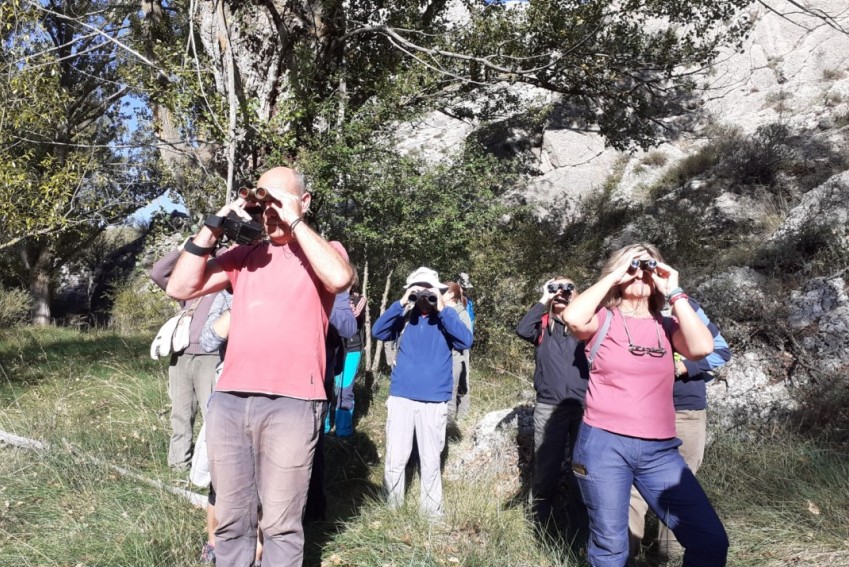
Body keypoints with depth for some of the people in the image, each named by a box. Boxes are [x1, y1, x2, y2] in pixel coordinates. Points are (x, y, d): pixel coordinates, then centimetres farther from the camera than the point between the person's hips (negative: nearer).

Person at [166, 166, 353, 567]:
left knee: (280, 523, 4)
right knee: (230, 519, 13)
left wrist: (294, 222, -10)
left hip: (291, 404, -4)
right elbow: (180, 288, 9)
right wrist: (212, 229, 2)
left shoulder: (321, 249, 7)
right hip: (229, 400, 4)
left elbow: (339, 278, -18)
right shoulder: (244, 255, 17)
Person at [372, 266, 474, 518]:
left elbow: (466, 341, -12)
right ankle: (391, 509, 19)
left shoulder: (445, 319, 5)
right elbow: (377, 332, -8)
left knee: (431, 461, 7)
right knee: (395, 459, 3)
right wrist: (401, 303, -15)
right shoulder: (404, 317, 8)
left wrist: (442, 309, -17)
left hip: (434, 400, -1)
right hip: (401, 397, 1)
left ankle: (431, 511, 21)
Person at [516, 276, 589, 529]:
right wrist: (544, 301, -6)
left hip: (582, 405, 0)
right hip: (549, 406, 0)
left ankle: (580, 522, 21)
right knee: (545, 467, 6)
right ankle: (541, 521, 20)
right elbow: (522, 330, -11)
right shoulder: (543, 324, 8)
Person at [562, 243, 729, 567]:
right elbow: (573, 318, -22)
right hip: (604, 445, -3)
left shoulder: (667, 326, 10)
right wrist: (614, 275, -11)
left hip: (660, 450, 3)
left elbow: (702, 348, -9)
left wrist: (674, 292, -4)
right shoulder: (603, 320, 1)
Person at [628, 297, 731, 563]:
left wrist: (686, 366, -17)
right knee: (634, 482, -2)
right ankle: (626, 550, 8)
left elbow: (721, 350, -2)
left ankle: (672, 549, 26)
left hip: (687, 411, 0)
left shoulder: (685, 306, -6)